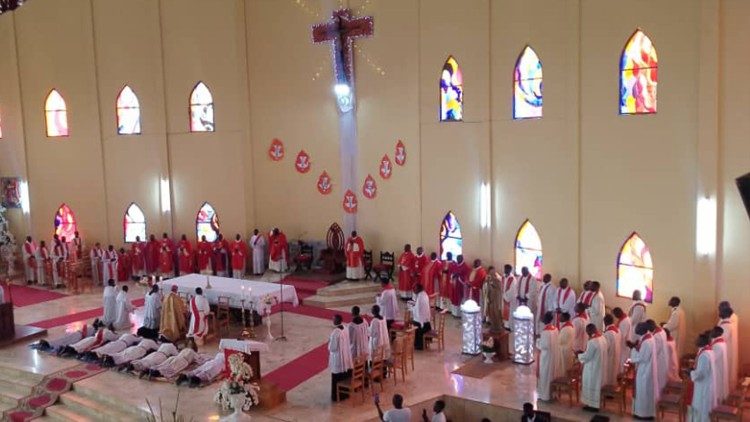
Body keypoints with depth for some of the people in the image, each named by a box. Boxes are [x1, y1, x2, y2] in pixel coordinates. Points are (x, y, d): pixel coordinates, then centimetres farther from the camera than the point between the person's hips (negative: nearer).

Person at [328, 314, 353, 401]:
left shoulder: (335, 333, -24)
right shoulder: (345, 330, -1)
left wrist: (329, 341, -4)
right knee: (345, 376, 18)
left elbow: (332, 348, -20)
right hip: (346, 358, 7)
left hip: (337, 359, -7)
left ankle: (336, 396, 16)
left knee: (336, 379, 7)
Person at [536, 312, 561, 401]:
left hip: (546, 356, -7)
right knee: (553, 373, 18)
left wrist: (538, 340, -4)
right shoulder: (555, 329, -1)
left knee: (545, 375, 4)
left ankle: (545, 394, 13)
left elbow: (543, 346, -23)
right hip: (555, 355, 7)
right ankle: (553, 392, 28)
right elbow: (557, 341, 10)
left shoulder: (544, 332, -23)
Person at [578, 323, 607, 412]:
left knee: (591, 386, 5)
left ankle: (592, 405, 15)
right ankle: (594, 404, 29)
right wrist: (584, 352, 13)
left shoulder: (592, 342, -27)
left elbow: (587, 356, -20)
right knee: (596, 385, 19)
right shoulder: (602, 338, 2)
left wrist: (579, 355, -2)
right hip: (600, 366, 9)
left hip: (593, 367, -9)